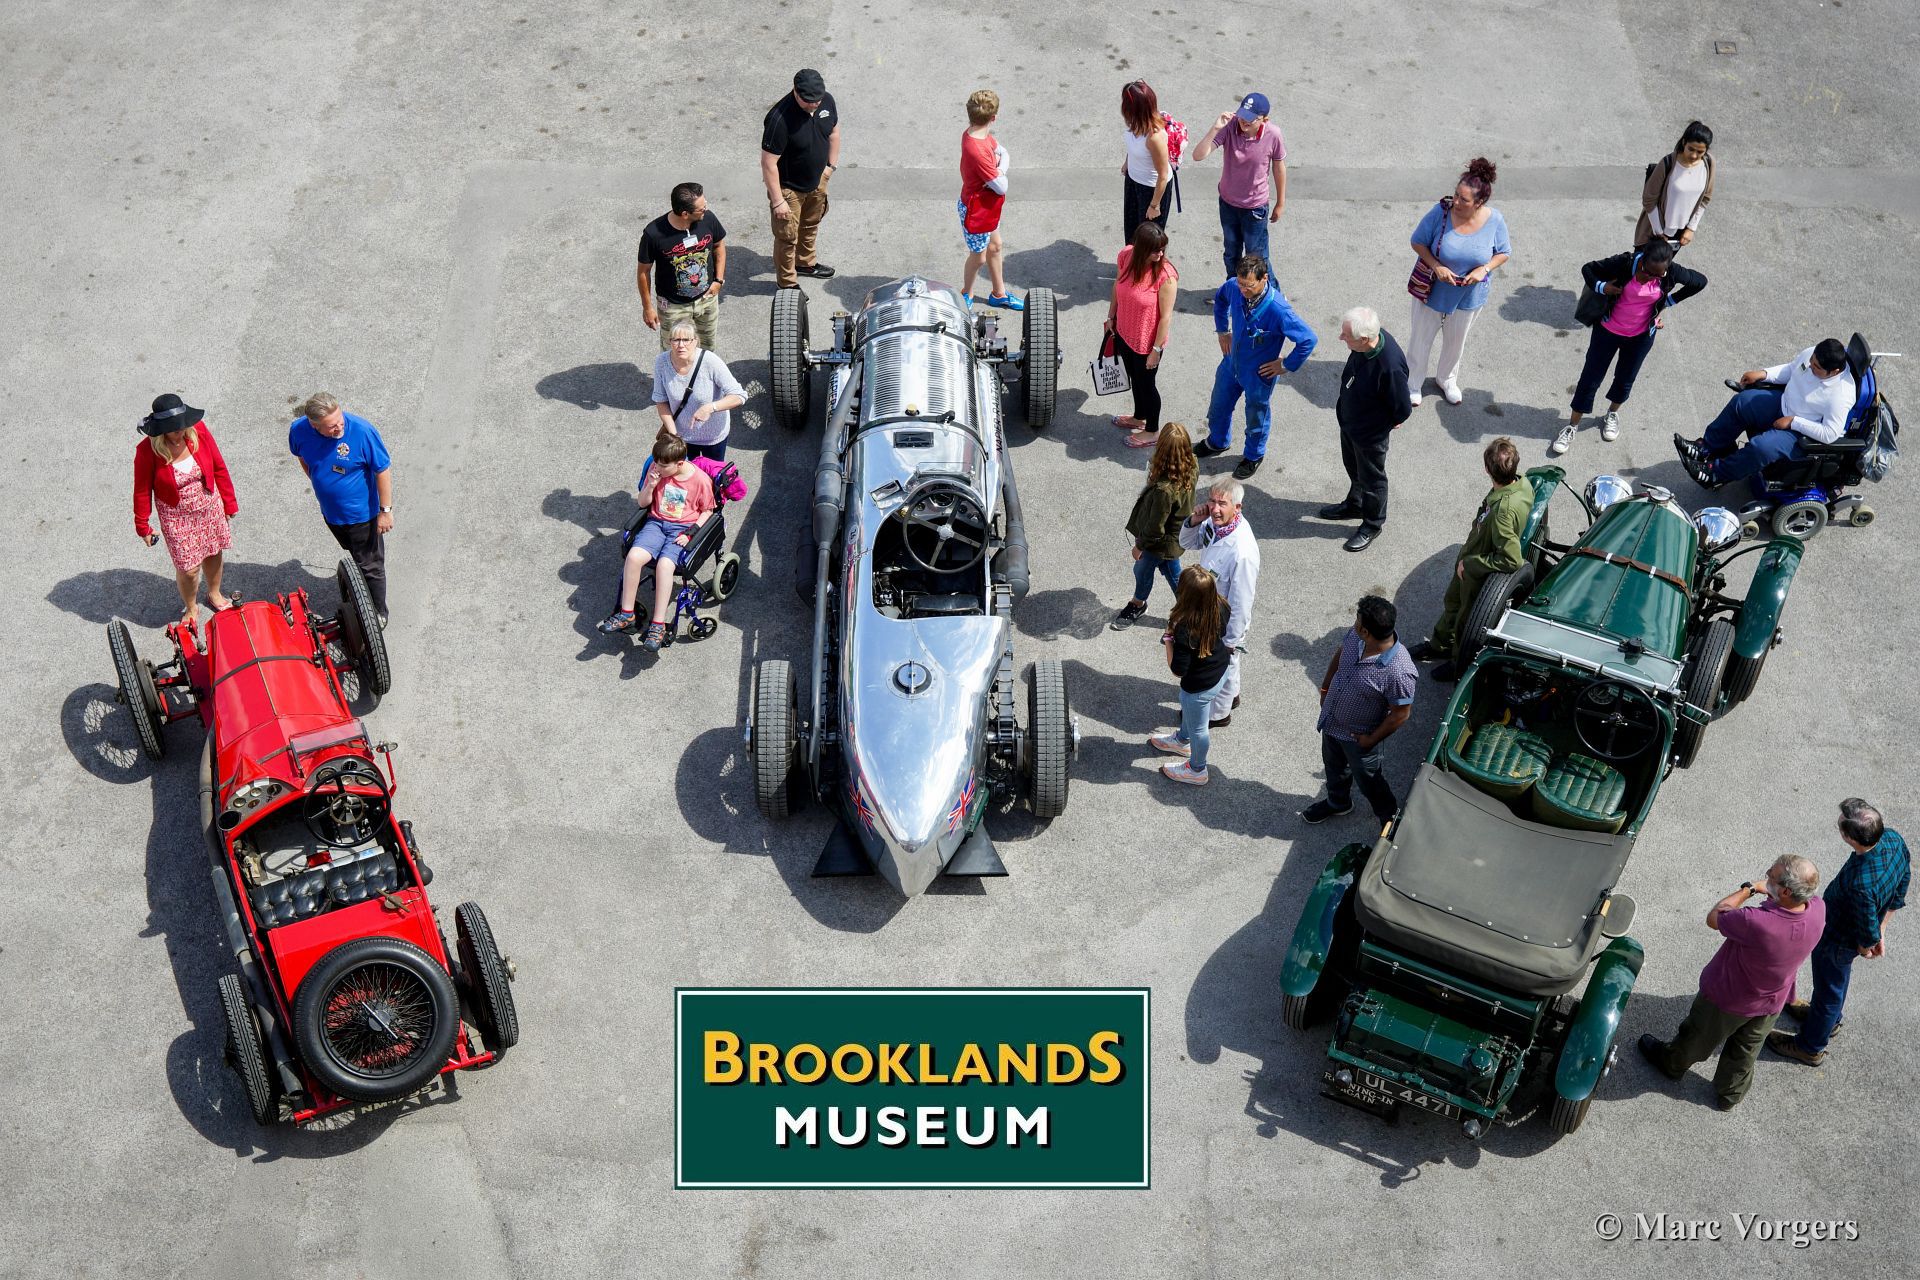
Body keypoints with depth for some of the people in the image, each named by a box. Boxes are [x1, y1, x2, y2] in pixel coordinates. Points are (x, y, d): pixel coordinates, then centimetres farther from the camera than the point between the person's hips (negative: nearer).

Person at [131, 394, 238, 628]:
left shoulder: (198, 431, -17)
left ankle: (214, 594, 52)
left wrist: (229, 502, 5)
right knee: (188, 568, 2)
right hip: (177, 516, -3)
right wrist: (143, 526, -2)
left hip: (210, 507, 3)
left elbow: (219, 467, -2)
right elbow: (142, 491, -10)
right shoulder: (147, 451, -24)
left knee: (214, 553, 21)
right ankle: (191, 608, 33)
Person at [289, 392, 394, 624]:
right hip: (330, 512, 4)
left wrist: (385, 510, -16)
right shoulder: (298, 430, -19)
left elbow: (383, 470, -20)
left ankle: (378, 613, 28)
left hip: (362, 513, -4)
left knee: (370, 566, 9)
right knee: (355, 556, 27)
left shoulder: (362, 430, -32)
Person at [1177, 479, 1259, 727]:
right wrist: (1194, 521, -18)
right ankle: (1231, 694, 60)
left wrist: (1231, 640, -18)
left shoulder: (1242, 552, -40)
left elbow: (1241, 603, -29)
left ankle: (1218, 713, 48)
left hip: (1225, 625, -7)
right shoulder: (1214, 523, -16)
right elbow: (1188, 543, 4)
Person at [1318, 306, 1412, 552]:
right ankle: (1354, 504, 57)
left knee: (1371, 478, 19)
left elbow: (1403, 410, -26)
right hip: (1349, 421, 7)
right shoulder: (1368, 339, -20)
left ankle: (1372, 524, 43)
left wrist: (1384, 425, -8)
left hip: (1371, 434, -7)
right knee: (1353, 467, 31)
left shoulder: (1391, 367, -41)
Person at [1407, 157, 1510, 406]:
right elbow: (1418, 242, -12)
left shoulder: (1494, 220, -20)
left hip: (1469, 295, 2)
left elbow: (1504, 252, -4)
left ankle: (1448, 379, 52)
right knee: (1422, 339, 18)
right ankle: (1414, 382, 42)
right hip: (1433, 290, -2)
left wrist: (1485, 269, -22)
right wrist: (1436, 266, -26)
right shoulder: (1441, 212, -26)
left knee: (1456, 341, 25)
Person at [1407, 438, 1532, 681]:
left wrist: (1469, 564, -25)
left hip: (1480, 574, -9)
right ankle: (1440, 644, 57)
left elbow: (1511, 560, -38)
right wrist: (1477, 531, 6)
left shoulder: (1504, 510, -44)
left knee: (1467, 618, 19)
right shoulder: (1522, 483, -17)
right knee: (1453, 600, 31)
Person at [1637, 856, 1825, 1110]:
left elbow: (1713, 918, -24)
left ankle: (1671, 1063, 55)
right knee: (1746, 1051, 31)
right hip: (1772, 1002, 5)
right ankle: (1730, 1095, 54)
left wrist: (1749, 889, -15)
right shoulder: (1818, 910, -28)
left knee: (1698, 1035, 28)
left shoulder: (1757, 923, -45)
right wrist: (1768, 894, -16)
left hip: (1729, 999, -4)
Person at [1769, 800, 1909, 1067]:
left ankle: (1810, 1047, 47)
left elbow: (1868, 931, -28)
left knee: (1829, 989, 20)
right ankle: (1829, 1019, 64)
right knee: (1839, 976, 35)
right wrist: (1881, 929, 7)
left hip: (1838, 941, -8)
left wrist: (1865, 947, -4)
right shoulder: (1893, 838, -24)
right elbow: (1902, 885, -4)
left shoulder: (1860, 883, -48)